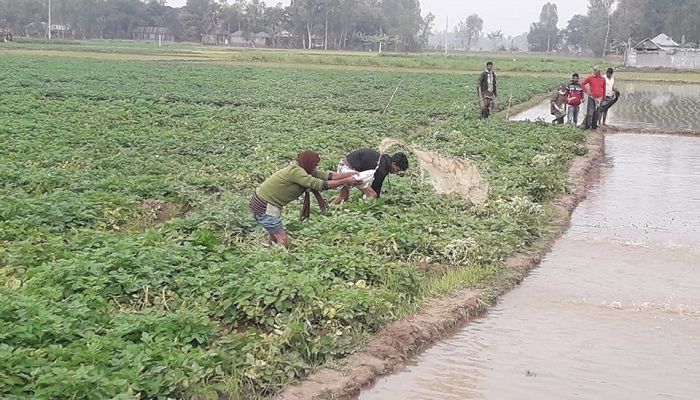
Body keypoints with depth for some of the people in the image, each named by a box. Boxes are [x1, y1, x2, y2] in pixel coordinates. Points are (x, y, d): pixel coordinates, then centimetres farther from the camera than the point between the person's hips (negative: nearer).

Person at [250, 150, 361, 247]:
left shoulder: (303, 171, 3)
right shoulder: (295, 171, -24)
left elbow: (326, 176, 0)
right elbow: (319, 185, -29)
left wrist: (350, 174, -5)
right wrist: (346, 181, -27)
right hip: (264, 207, -10)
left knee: (275, 239, 20)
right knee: (283, 240, -7)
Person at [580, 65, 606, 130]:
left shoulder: (603, 79, 5)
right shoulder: (590, 78, -2)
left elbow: (604, 89, 13)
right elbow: (582, 84, 6)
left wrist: (604, 97, 12)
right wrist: (586, 91, -2)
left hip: (599, 98, 3)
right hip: (591, 98, -2)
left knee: (596, 113, 8)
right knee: (590, 112, -10)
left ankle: (594, 126, 15)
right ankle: (586, 126, -4)